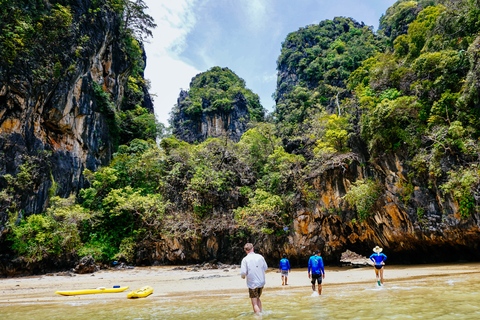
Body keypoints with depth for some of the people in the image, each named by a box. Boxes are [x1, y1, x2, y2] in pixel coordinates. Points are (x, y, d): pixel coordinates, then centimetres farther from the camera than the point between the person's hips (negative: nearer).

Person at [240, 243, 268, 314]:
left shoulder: (245, 259, -13)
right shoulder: (260, 257, -2)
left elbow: (243, 272, -17)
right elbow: (265, 268, 8)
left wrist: (243, 276, 6)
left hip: (252, 284, -5)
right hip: (261, 282, 5)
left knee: (254, 303, 4)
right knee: (258, 298, 25)